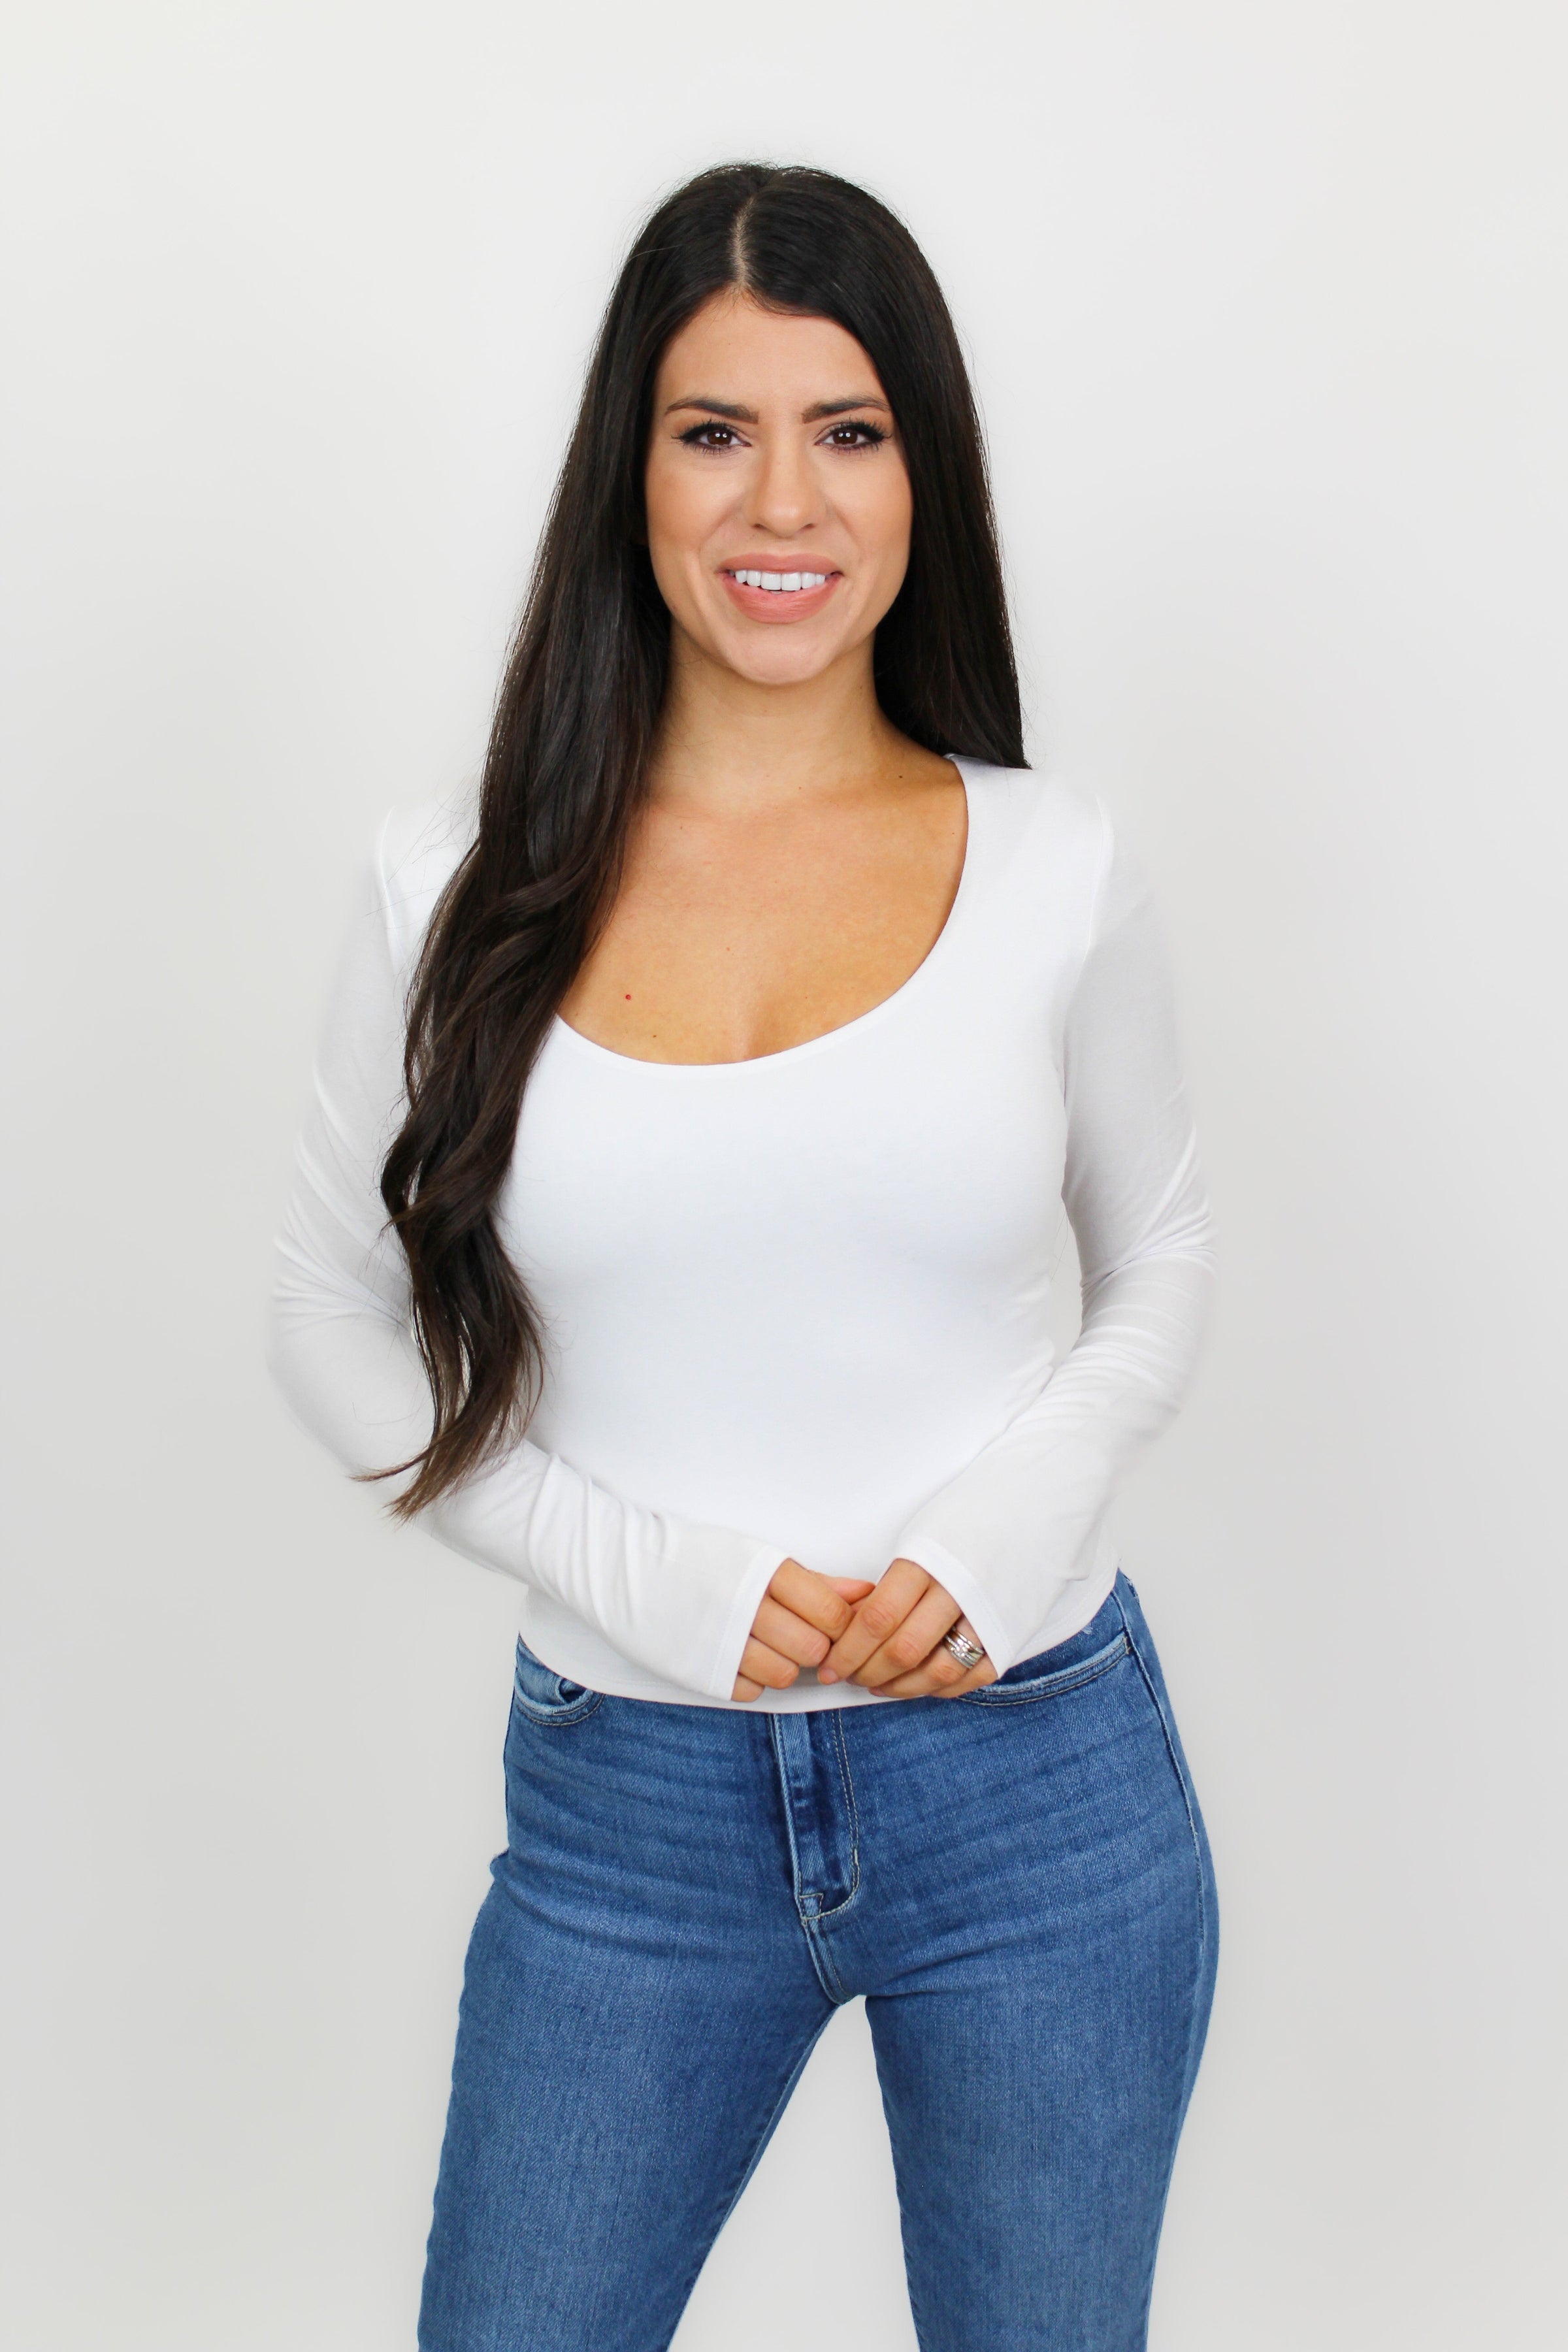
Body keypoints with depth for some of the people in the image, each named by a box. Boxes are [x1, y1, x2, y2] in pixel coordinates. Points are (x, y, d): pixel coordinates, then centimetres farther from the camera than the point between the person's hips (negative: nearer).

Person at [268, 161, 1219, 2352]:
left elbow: (1162, 1266, 9)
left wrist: (1014, 1518, -10)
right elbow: (336, 1323, 2)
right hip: (628, 1807, 0)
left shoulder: (1056, 866, -3)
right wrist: (649, 1576, -11)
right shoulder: (464, 886, -5)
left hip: (1041, 1781, 1)